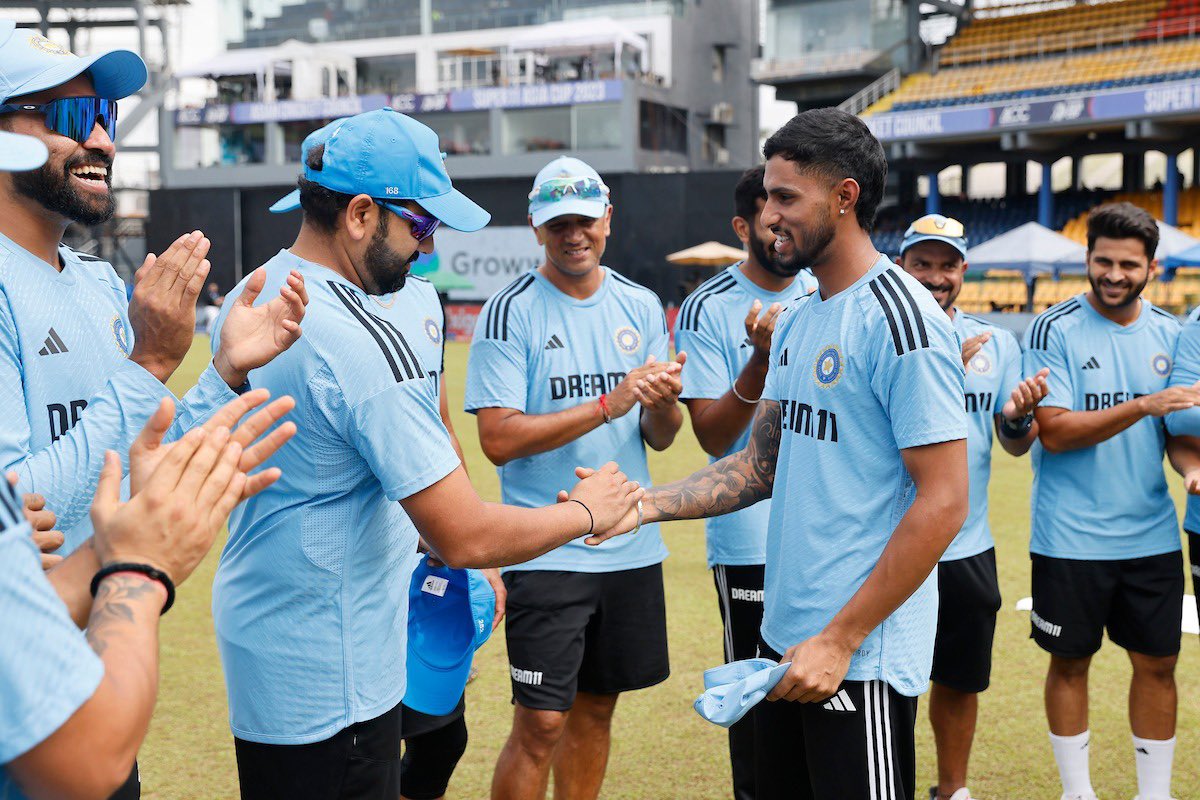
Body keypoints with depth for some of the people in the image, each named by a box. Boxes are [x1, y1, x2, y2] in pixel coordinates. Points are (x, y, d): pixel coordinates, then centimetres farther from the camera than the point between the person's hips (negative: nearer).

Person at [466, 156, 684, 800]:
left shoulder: (642, 306, 7)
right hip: (547, 551, -5)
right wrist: (608, 404, -21)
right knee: (541, 723, -4)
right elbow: (498, 439, -15)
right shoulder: (510, 312, -7)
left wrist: (663, 404, -17)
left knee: (596, 708, 15)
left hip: (632, 547, 5)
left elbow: (660, 439, 7)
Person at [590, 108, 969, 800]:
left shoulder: (904, 323, -16)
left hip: (861, 657, -8)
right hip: (784, 639, 8)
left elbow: (943, 504, -19)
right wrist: (647, 504, 0)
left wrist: (839, 640, -19)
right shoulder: (797, 321, 11)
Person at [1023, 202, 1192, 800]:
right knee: (1070, 662, 8)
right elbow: (1054, 432, -15)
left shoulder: (1169, 333, 6)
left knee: (1157, 663, 10)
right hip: (1071, 540, -4)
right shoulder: (1053, 330, -8)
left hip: (1152, 536, 4)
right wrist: (1144, 405, -23)